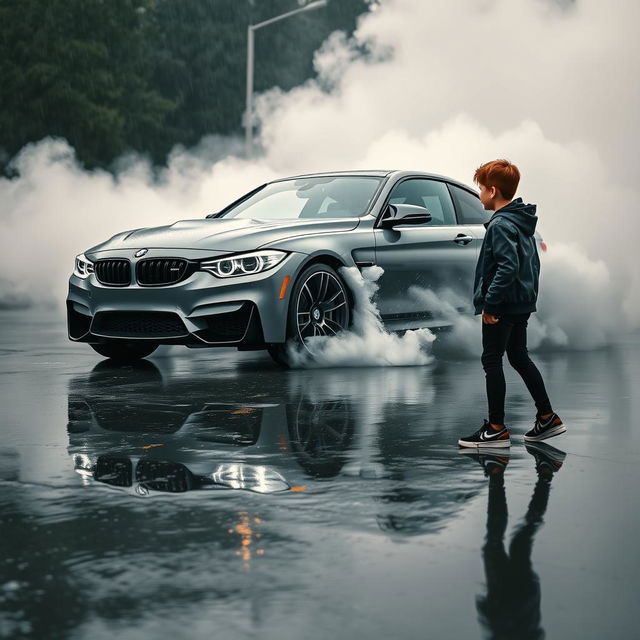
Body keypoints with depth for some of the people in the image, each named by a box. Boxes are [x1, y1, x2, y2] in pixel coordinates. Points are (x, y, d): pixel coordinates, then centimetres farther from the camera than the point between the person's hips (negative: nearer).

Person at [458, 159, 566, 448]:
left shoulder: (500, 225, -18)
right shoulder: (523, 221, 12)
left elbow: (507, 267, -27)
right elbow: (533, 263, 18)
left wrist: (489, 303, -24)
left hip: (501, 307, -9)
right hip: (523, 304, 10)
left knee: (492, 361, -1)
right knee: (519, 357, 17)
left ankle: (496, 429, 2)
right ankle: (547, 417, 20)